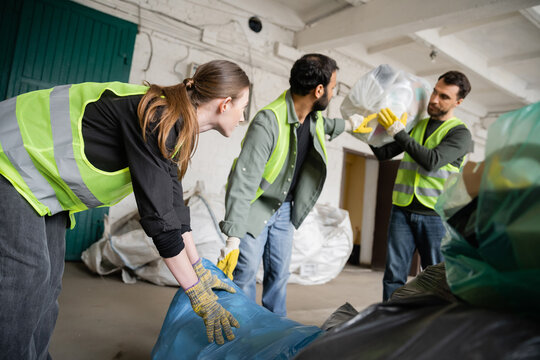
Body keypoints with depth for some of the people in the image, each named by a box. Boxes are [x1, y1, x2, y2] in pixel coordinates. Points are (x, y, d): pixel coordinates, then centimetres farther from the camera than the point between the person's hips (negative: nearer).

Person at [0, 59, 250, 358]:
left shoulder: (173, 125, 0)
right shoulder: (155, 119, -29)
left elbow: (172, 203, 5)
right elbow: (157, 214, -31)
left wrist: (201, 271, 9)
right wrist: (198, 295, -23)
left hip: (44, 181, 9)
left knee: (45, 285, 10)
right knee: (24, 278, -11)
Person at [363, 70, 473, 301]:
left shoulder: (460, 133, 1)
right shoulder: (415, 125, 16)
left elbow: (432, 161, -16)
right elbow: (384, 153, 16)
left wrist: (399, 132, -16)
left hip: (435, 215, -3)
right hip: (402, 210, 3)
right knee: (394, 275, 1)